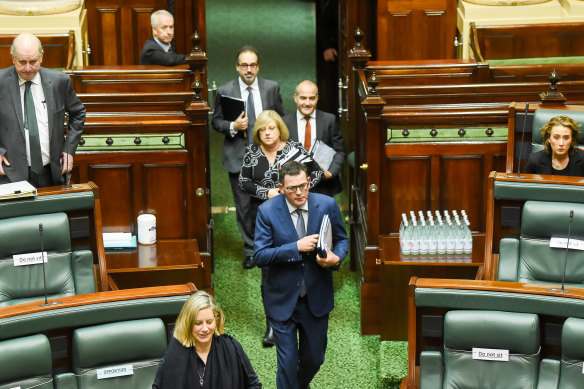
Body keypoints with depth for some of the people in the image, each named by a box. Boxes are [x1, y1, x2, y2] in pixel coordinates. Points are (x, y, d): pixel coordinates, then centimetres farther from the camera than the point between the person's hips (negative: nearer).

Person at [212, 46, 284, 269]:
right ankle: (251, 250, 18)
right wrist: (233, 126, -17)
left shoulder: (272, 88, 2)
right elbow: (216, 121, 3)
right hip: (238, 157, 0)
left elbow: (280, 119, 9)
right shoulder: (224, 91, -3)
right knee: (244, 206, 5)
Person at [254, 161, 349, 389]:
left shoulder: (327, 205, -6)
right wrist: (296, 247, -26)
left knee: (314, 358, 17)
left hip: (317, 299, 3)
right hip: (283, 300, -3)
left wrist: (336, 258, -17)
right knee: (288, 363, 0)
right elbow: (260, 256, -15)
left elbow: (342, 239, 7)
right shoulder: (267, 211, -12)